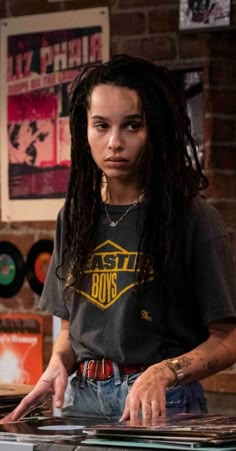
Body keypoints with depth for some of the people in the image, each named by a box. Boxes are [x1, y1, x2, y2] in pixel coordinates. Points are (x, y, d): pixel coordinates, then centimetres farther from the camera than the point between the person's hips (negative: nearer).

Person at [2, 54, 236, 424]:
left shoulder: (193, 219, -5)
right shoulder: (75, 217, 11)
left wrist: (164, 373, -20)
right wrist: (59, 364, -1)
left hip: (162, 406, -4)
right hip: (83, 400, 4)